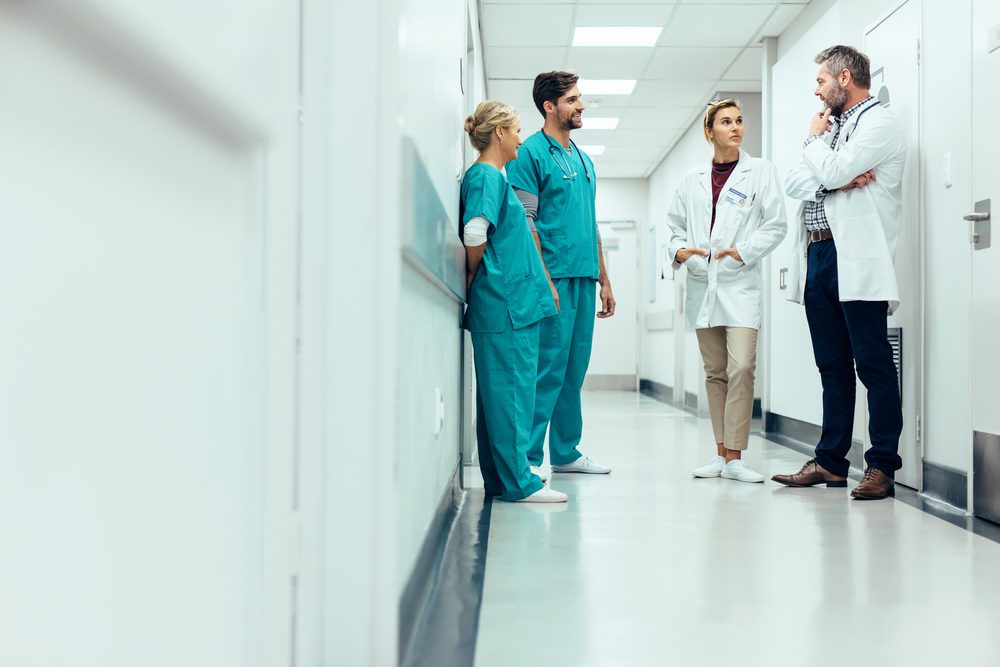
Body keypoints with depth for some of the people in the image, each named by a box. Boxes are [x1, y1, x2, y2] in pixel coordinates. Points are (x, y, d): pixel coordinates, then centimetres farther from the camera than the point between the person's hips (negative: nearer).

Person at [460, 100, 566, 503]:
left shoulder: (492, 176, 20)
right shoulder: (485, 176, -10)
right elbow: (474, 235, -22)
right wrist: (474, 277, -7)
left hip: (511, 302, 10)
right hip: (505, 302, -10)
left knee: (502, 391, 11)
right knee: (511, 390, -5)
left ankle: (501, 479, 18)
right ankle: (516, 481, 1)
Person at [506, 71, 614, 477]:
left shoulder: (584, 160, 21)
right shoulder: (532, 153, -4)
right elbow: (524, 222, -11)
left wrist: (604, 280, 20)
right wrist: (543, 279, -18)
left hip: (584, 277, 8)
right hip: (554, 276, -8)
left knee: (575, 367, 11)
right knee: (548, 366, -9)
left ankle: (566, 452, 19)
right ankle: (528, 457, -2)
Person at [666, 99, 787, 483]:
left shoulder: (760, 172, 4)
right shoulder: (692, 179, 13)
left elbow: (775, 224, 0)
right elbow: (675, 224, 16)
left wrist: (744, 251, -13)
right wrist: (678, 249, -4)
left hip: (740, 284, -3)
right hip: (702, 284, 4)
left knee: (741, 368, -15)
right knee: (715, 372, 8)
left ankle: (735, 458, -9)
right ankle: (721, 454, 15)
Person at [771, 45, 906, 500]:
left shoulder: (878, 122, -3)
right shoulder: (831, 127, 22)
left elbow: (831, 172, -16)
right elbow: (794, 184, 9)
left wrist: (814, 139, 4)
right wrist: (840, 182, -8)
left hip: (855, 260, -8)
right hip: (817, 258, 8)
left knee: (872, 364, -4)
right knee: (833, 367, 11)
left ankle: (882, 465, 2)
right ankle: (830, 461, 17)